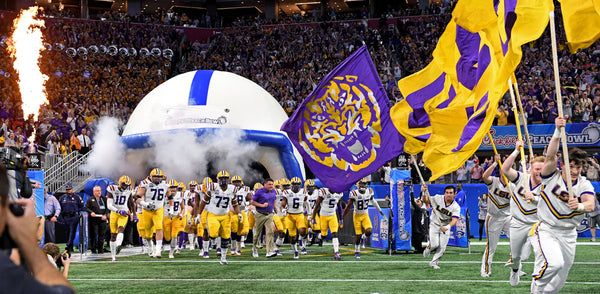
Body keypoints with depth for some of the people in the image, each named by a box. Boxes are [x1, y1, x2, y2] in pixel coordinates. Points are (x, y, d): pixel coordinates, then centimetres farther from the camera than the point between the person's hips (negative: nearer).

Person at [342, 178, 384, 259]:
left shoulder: (369, 192, -7)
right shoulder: (354, 194, -18)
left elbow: (372, 201, 15)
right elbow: (348, 207, -12)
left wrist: (380, 210, 24)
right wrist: (342, 218, -10)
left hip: (365, 215, 2)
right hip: (357, 216, -2)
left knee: (369, 231, -20)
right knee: (358, 235, 0)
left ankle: (364, 235, 18)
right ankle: (357, 252, 21)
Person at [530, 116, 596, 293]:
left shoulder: (584, 185, -2)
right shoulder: (552, 176, -7)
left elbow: (591, 205, -22)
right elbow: (550, 156, -26)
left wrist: (580, 206, -46)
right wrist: (558, 131, -41)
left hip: (568, 235, 4)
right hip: (545, 230, -4)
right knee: (554, 263, -30)